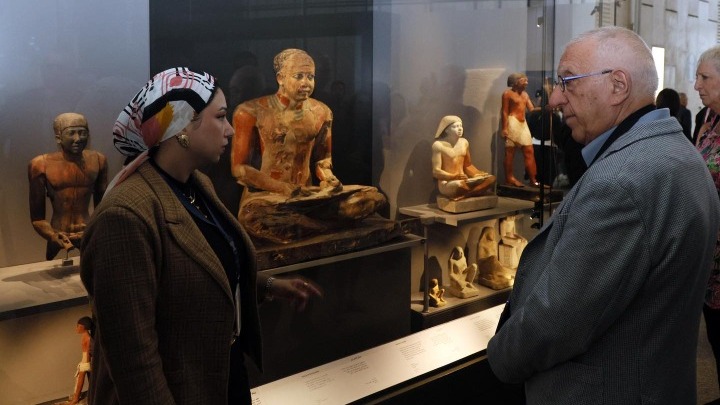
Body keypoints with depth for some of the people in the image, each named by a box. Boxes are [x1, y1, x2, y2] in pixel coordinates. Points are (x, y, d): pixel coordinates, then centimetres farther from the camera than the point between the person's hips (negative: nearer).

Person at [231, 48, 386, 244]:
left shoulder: (321, 113, 10)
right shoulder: (251, 112, -5)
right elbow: (239, 168, -5)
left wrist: (328, 178, -3)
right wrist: (283, 188, -18)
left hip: (307, 195, 5)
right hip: (264, 196, -4)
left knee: (374, 197, -16)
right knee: (253, 213, -43)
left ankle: (289, 225, -23)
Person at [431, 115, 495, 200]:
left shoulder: (464, 142, 10)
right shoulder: (439, 145, -10)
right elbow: (436, 171, -14)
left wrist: (479, 174, 1)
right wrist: (454, 176, -29)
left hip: (464, 180, 8)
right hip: (447, 183, -7)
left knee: (491, 178, -15)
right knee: (460, 185, -42)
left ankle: (461, 196, -27)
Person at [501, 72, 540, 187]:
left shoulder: (525, 94, 18)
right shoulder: (508, 93, -3)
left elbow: (532, 109, 13)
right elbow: (505, 112, -9)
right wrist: (504, 128, -17)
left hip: (524, 124, 8)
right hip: (513, 123, -8)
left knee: (529, 152, 2)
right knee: (510, 152, -4)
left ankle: (533, 179, 1)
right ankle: (509, 179, 1)